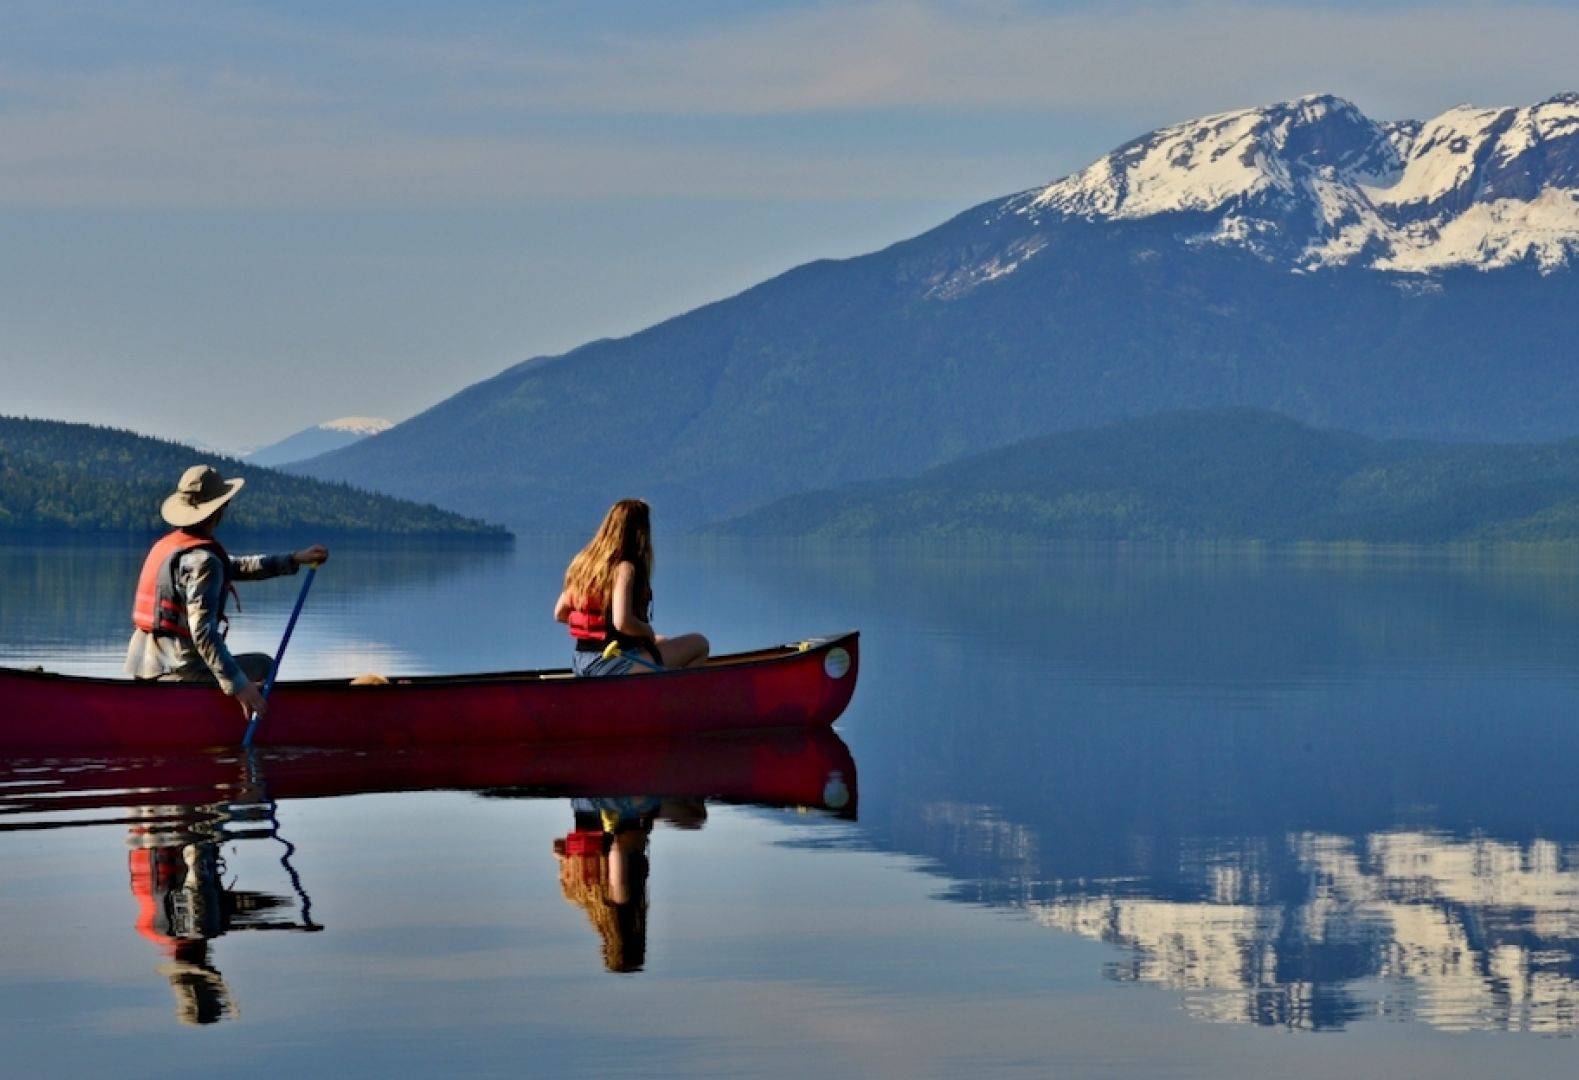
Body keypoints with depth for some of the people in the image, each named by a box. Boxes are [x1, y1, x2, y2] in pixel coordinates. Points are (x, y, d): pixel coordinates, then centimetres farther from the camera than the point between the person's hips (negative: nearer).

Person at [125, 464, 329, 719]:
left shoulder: (166, 544, 13)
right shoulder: (202, 559, -17)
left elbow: (236, 566, 21)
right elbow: (202, 629, -26)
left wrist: (294, 560, 20)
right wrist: (236, 685, -27)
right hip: (178, 672, -9)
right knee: (263, 665, 11)